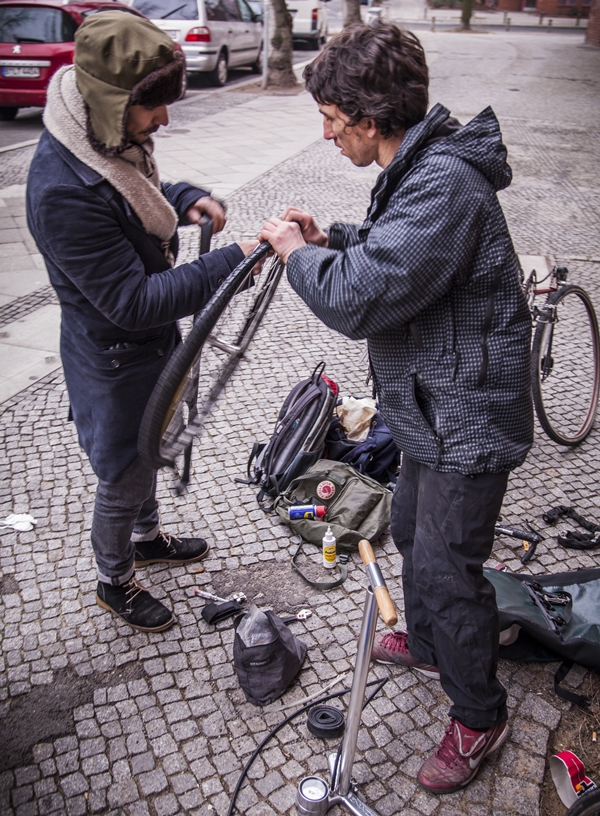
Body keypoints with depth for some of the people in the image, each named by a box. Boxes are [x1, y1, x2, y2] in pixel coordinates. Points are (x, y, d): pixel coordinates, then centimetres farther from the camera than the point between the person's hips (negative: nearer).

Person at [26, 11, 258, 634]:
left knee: (146, 451, 28)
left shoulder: (113, 139, -5)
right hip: (114, 362, -9)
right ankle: (115, 582, 38)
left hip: (151, 346, 9)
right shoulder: (63, 191, -34)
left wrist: (186, 199, -4)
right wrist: (229, 264, -32)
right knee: (123, 478, 12)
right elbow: (134, 303, -32)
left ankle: (147, 538, 54)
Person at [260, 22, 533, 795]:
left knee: (448, 568, 3)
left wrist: (297, 252, -14)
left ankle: (479, 716, 27)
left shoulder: (445, 185, -28)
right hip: (430, 407, 10)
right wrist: (328, 237, 6)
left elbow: (358, 297, -34)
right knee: (411, 530, 25)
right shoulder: (420, 167, 5)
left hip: (466, 420, -10)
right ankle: (427, 643, 50)